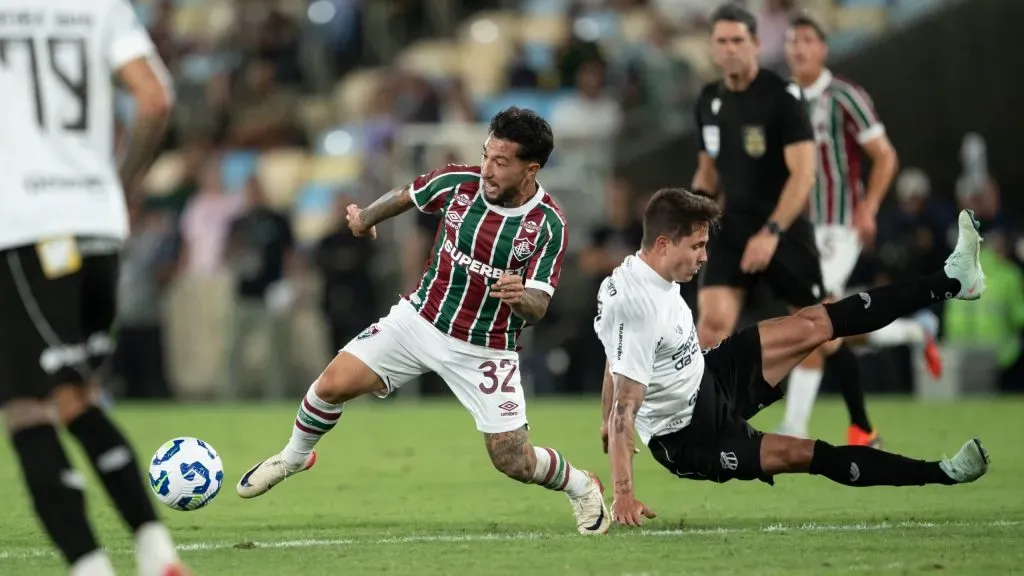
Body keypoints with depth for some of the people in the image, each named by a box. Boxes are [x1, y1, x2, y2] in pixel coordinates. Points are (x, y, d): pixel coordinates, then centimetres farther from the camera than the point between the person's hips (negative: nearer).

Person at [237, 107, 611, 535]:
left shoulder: (548, 226, -20)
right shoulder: (458, 182, -13)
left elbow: (538, 307, -21)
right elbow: (405, 197, 9)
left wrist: (520, 297, -42)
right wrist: (365, 218, 19)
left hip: (486, 351, -3)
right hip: (420, 319, 3)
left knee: (513, 462, -6)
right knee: (334, 384, -10)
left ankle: (581, 487, 27)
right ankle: (294, 457, 20)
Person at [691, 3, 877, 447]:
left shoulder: (783, 96, -12)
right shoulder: (709, 102, 7)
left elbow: (803, 173, -18)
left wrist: (771, 233, -25)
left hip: (784, 232, -4)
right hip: (732, 229, 4)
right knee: (713, 319, -17)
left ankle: (862, 430, 20)